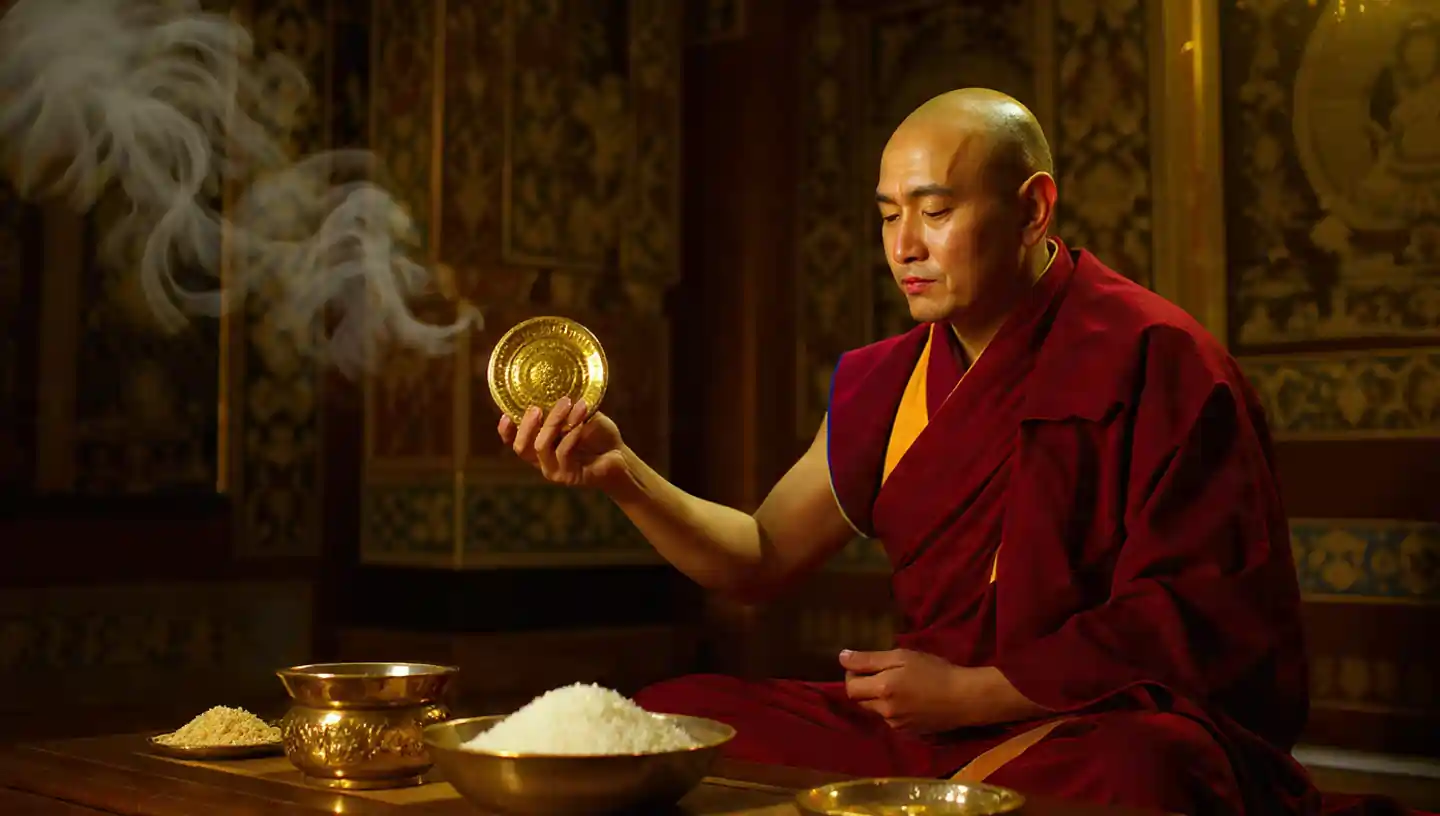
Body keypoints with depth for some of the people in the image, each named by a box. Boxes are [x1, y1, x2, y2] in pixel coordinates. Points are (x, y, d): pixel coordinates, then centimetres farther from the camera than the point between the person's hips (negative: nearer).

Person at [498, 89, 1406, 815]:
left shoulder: (1152, 356, -9)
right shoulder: (884, 386, 11)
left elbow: (1197, 621, -12)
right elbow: (762, 559, 15)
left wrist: (971, 692, -15)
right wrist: (622, 472, -2)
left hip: (1123, 725, -5)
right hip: (932, 725, 6)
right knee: (668, 721, -5)